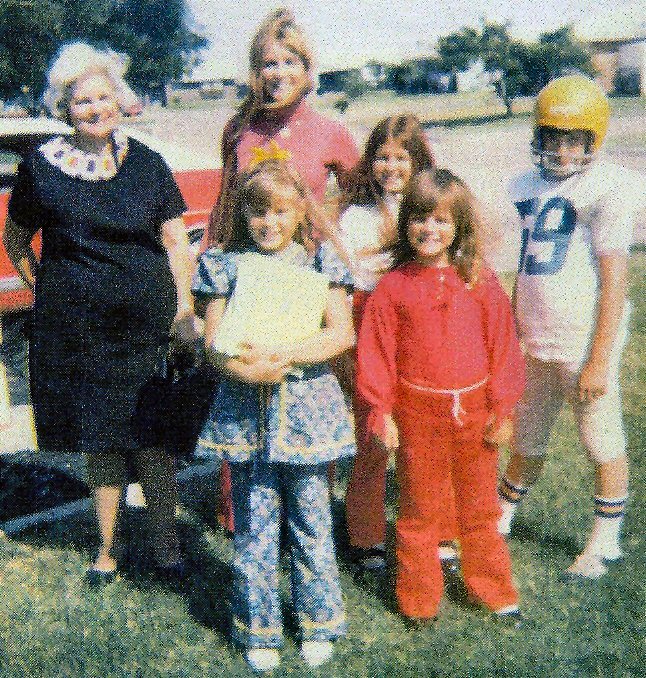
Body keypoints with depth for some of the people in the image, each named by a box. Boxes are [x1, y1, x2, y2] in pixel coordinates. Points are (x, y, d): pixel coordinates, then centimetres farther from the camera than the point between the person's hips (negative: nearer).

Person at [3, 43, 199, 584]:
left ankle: (166, 541, 18)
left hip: (148, 323, 0)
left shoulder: (146, 164, 4)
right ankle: (107, 546, 26)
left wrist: (184, 307, -3)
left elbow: (176, 241, 5)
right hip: (78, 329, 0)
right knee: (100, 442, 10)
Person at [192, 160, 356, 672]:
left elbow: (342, 333, -8)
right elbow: (214, 341, -1)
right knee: (253, 530, 9)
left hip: (307, 412, 0)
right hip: (245, 414, 1)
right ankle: (259, 630, 26)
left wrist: (282, 355, -20)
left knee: (312, 524, 10)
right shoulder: (226, 266, 3)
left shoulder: (319, 265, 2)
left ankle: (318, 622, 28)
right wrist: (245, 368, -21)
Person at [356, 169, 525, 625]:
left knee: (480, 510, 16)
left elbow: (502, 346, 1)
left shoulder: (480, 282, -3)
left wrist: (502, 408, 0)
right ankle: (420, 599, 28)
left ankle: (495, 591, 33)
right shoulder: (394, 286, -5)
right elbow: (377, 351, -3)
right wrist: (380, 411, -6)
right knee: (418, 511, 13)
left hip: (473, 412, 1)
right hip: (417, 413, -1)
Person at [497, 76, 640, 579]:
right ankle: (499, 521, 35)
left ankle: (605, 542, 25)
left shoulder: (606, 188, -12)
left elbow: (614, 281, -13)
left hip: (584, 346, -6)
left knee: (604, 446, 9)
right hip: (536, 344, 6)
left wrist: (599, 360, -14)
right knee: (526, 443, 19)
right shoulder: (528, 187, 8)